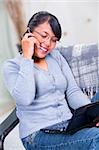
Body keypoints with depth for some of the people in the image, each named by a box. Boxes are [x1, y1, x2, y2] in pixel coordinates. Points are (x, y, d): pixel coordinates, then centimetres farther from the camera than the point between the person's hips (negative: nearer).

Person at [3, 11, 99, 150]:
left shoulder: (56, 56, 17)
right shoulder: (12, 66, 0)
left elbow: (73, 91, 10)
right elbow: (24, 99, -19)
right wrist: (27, 58, -13)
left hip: (69, 124, 6)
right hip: (38, 133, -6)